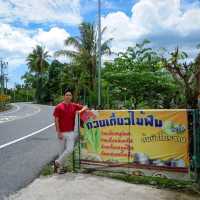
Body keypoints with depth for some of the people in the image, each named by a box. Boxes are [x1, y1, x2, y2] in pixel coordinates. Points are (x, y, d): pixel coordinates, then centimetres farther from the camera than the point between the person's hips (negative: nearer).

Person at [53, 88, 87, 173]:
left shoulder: (74, 106, 6)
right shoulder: (58, 107, -4)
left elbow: (85, 107, 15)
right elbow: (56, 120, -6)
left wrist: (81, 110, -9)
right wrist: (58, 132, -11)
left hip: (71, 132, 3)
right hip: (62, 133, -3)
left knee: (70, 149, -5)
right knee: (62, 150, 6)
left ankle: (57, 162, 13)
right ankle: (60, 167, 22)